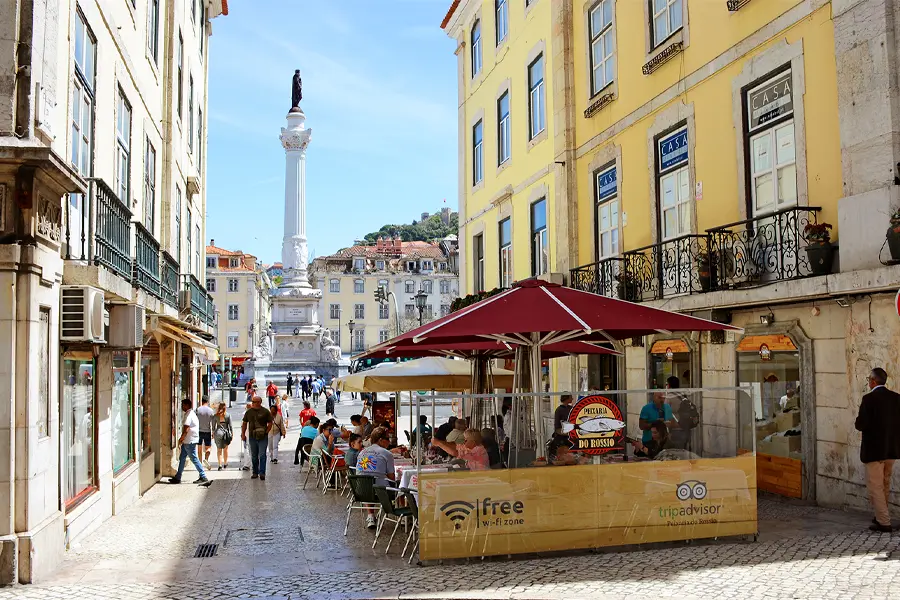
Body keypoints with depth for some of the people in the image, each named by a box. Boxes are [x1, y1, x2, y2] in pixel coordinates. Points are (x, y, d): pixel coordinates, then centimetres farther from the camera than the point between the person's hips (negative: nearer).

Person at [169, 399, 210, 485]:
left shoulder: (188, 415, -17)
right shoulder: (191, 413, 15)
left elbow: (186, 429, -21)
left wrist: (181, 439, -10)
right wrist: (183, 439, 20)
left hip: (189, 441, -10)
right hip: (188, 441, 10)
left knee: (194, 459, -6)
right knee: (182, 458, 13)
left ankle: (203, 478, -2)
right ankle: (177, 478, 18)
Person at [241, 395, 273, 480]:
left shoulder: (265, 412, -4)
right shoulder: (249, 412, 6)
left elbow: (270, 423, 2)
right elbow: (244, 423, 15)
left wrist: (266, 432, -7)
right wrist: (243, 434, 9)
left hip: (263, 438, -4)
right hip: (252, 437, 4)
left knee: (262, 455, -9)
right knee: (254, 456, 11)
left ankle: (262, 473, -7)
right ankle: (255, 472, 21)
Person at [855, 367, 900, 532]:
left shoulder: (869, 399, -17)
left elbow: (861, 424, -20)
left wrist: (859, 421, 1)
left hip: (874, 450, -7)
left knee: (875, 487, 1)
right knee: (885, 485, 20)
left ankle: (884, 522, 1)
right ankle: (883, 516, 30)